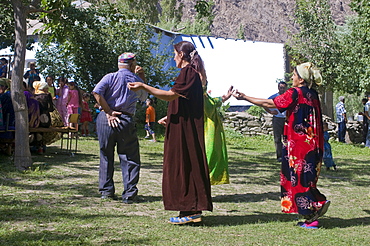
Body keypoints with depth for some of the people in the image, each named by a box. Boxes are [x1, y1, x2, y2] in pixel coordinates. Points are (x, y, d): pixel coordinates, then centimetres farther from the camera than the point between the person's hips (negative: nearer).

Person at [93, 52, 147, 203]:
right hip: (126, 120, 0)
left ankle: (106, 191, 15)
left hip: (106, 119, 0)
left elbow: (97, 92, -13)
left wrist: (108, 112, -8)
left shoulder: (111, 77, 3)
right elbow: (144, 97, 28)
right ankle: (129, 194, 0)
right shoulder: (136, 80, 9)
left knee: (106, 156, 12)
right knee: (130, 158, 5)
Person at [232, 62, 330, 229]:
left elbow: (270, 104, -13)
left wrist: (244, 97, -9)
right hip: (311, 144, 8)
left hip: (298, 144, -8)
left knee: (299, 178, -1)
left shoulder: (296, 93, -12)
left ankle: (311, 217, 1)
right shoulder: (313, 95, 11)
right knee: (306, 177, 15)